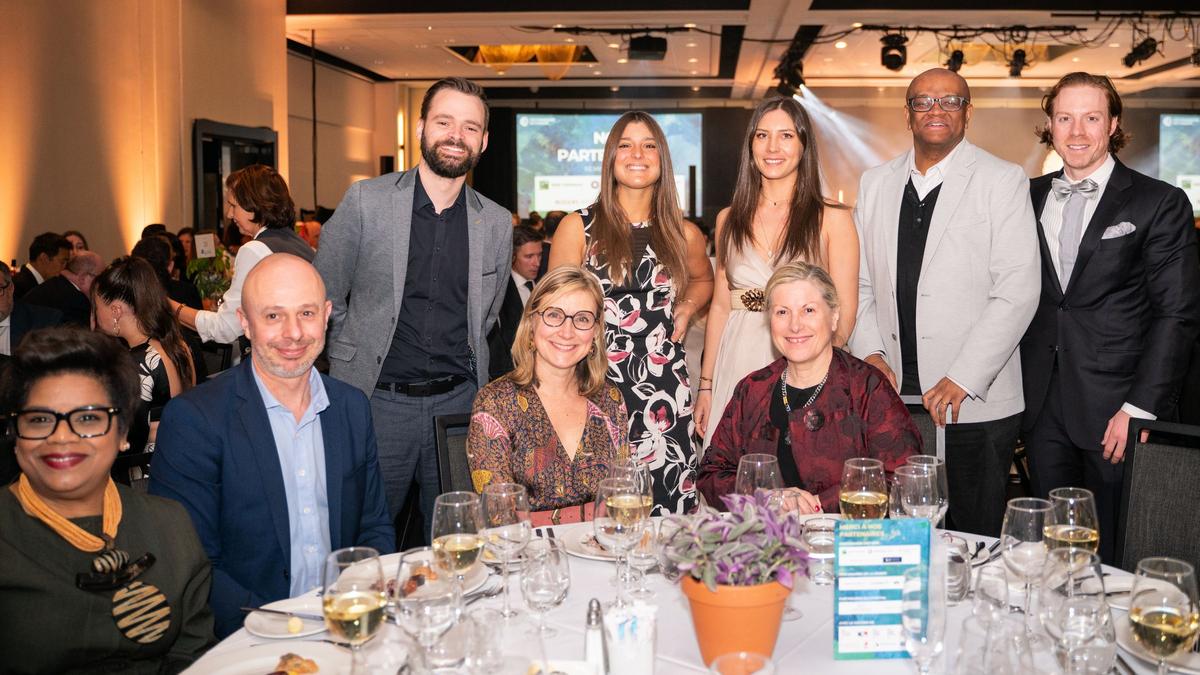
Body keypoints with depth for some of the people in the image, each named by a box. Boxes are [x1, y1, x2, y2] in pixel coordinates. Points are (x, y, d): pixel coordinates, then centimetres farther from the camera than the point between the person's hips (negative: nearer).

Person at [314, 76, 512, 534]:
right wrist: (355, 366, 4)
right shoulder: (365, 201, -4)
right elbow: (325, 298, 3)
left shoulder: (497, 223, 4)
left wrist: (461, 370, 11)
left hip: (459, 403, 2)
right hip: (376, 402, -2)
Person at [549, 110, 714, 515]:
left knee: (668, 512, 1)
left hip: (664, 391, 2)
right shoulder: (578, 228, 2)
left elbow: (703, 279, 31)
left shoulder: (683, 235, 10)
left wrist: (686, 307, 10)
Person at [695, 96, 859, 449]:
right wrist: (706, 384, 9)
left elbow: (844, 313, -4)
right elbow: (720, 306, 12)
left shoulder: (832, 219, -1)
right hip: (738, 369, 3)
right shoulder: (729, 219, 9)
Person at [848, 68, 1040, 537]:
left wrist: (962, 379, -15)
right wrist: (868, 352, -3)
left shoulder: (1003, 182, -2)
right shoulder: (875, 184, 12)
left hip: (975, 404, -3)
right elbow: (860, 282, 13)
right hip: (892, 395, 4)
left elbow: (1017, 292, -9)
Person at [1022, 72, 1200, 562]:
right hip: (1042, 409, 3)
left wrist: (1140, 407, -12)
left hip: (1117, 411, -3)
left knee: (1117, 555, 4)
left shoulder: (1160, 203, -1)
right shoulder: (1028, 199, 11)